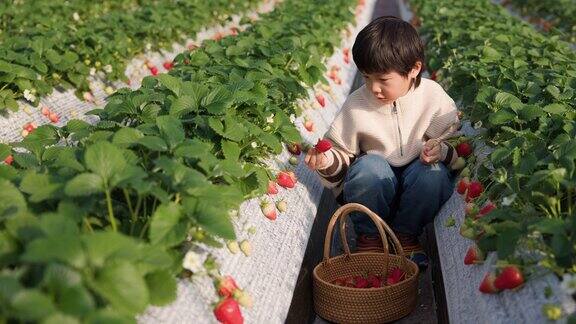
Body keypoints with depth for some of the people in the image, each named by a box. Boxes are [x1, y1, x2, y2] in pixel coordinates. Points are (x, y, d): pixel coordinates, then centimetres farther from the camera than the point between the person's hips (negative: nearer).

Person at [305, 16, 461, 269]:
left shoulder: (434, 97, -9)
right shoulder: (356, 104, -9)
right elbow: (342, 152, 0)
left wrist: (442, 150, -26)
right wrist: (328, 161, -24)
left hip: (418, 186, 1)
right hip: (373, 186, 0)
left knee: (434, 172, -31)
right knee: (370, 166, -33)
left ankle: (406, 235, -5)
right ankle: (369, 236, -7)